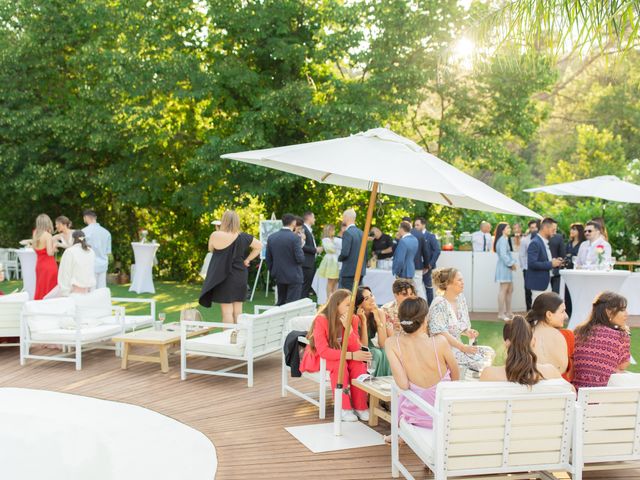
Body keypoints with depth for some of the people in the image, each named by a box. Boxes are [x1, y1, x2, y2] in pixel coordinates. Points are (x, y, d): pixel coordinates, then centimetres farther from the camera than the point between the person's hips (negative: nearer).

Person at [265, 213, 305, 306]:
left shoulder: (271, 237, 2)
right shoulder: (295, 238, -14)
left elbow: (268, 259, 8)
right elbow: (300, 259, -16)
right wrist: (301, 245, 1)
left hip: (279, 277, 6)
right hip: (294, 277, -6)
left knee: (281, 304, 16)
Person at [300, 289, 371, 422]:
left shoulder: (352, 319, -10)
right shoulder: (321, 320, -25)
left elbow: (355, 349, -16)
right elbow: (323, 351, -31)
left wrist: (348, 327, -31)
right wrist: (351, 355, -36)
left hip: (340, 355, 4)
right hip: (318, 358, -4)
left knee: (359, 364, -26)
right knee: (339, 364, -34)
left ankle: (360, 406, -18)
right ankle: (344, 408, -26)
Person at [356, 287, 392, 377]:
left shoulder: (380, 313, -9)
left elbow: (383, 345, -15)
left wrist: (377, 319, -22)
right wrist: (363, 321, -29)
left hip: (372, 348, 4)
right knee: (376, 353, -30)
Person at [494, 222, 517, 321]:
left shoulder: (505, 239, 17)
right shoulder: (502, 240, -16)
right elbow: (503, 254, -23)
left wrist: (513, 262, 5)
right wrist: (511, 264, -13)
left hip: (507, 267, 11)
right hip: (504, 267, -11)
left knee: (510, 289, 14)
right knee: (503, 290, -8)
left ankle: (508, 312, 21)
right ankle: (501, 314, -6)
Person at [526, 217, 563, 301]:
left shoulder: (545, 242, 15)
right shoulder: (535, 243, -15)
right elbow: (532, 263, -23)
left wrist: (554, 262, 5)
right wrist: (551, 264, -19)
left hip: (545, 282, 9)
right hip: (538, 283, -9)